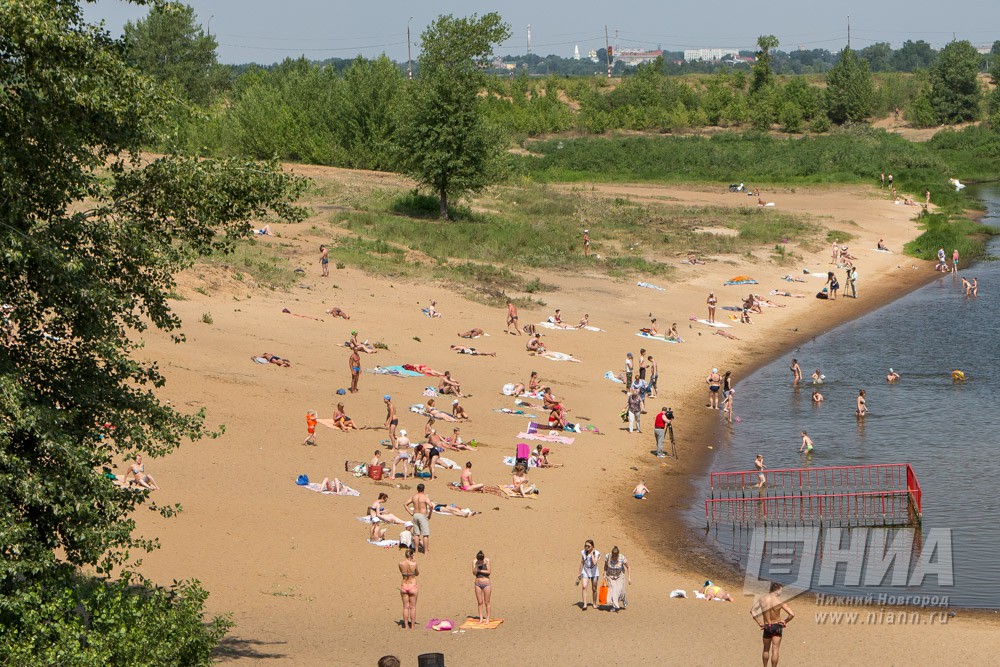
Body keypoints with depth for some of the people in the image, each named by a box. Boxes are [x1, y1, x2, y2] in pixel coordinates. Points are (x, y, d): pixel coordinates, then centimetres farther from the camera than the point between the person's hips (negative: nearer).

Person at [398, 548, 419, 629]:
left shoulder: (401, 564, -8)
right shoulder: (414, 564, -15)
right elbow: (417, 574, 2)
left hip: (404, 586, 3)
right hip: (412, 586, -3)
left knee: (405, 607, 13)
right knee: (413, 607, 9)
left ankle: (406, 625, 16)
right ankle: (412, 625, 14)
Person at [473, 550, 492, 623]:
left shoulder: (487, 560, -9)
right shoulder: (474, 562, -2)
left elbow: (489, 572, -13)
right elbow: (474, 573, -9)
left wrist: (479, 570, -11)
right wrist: (476, 566, -23)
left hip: (486, 583, -3)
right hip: (478, 584, 3)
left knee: (486, 602, 1)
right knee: (479, 602, 6)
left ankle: (487, 619, 7)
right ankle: (481, 619, 13)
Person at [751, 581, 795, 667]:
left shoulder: (762, 600, -6)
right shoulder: (779, 601, -16)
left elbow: (752, 610, -1)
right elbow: (792, 614, -21)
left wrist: (760, 623, 1)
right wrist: (785, 622, -2)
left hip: (767, 627, 3)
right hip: (777, 627, -3)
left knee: (766, 650, 22)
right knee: (775, 651, 1)